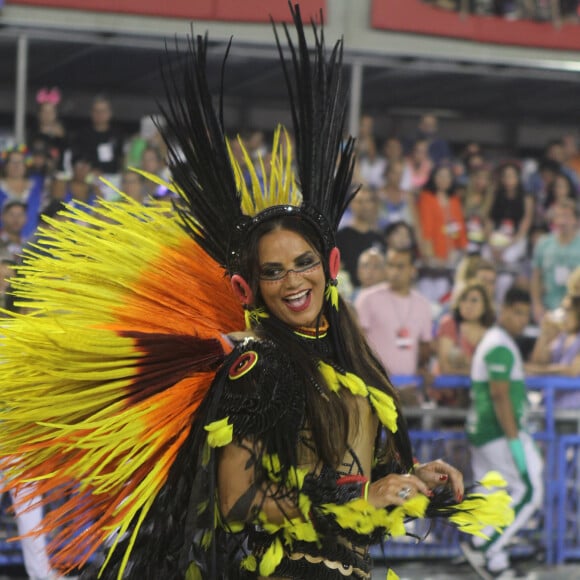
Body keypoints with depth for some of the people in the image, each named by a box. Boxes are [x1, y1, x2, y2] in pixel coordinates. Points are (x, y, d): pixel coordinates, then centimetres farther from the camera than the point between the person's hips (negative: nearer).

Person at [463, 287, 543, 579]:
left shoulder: (491, 341, 17)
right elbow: (500, 395, -21)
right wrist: (514, 441, -22)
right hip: (499, 431, -10)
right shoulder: (501, 347, -15)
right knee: (529, 492, -5)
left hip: (481, 431, 10)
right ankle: (483, 546, -6)